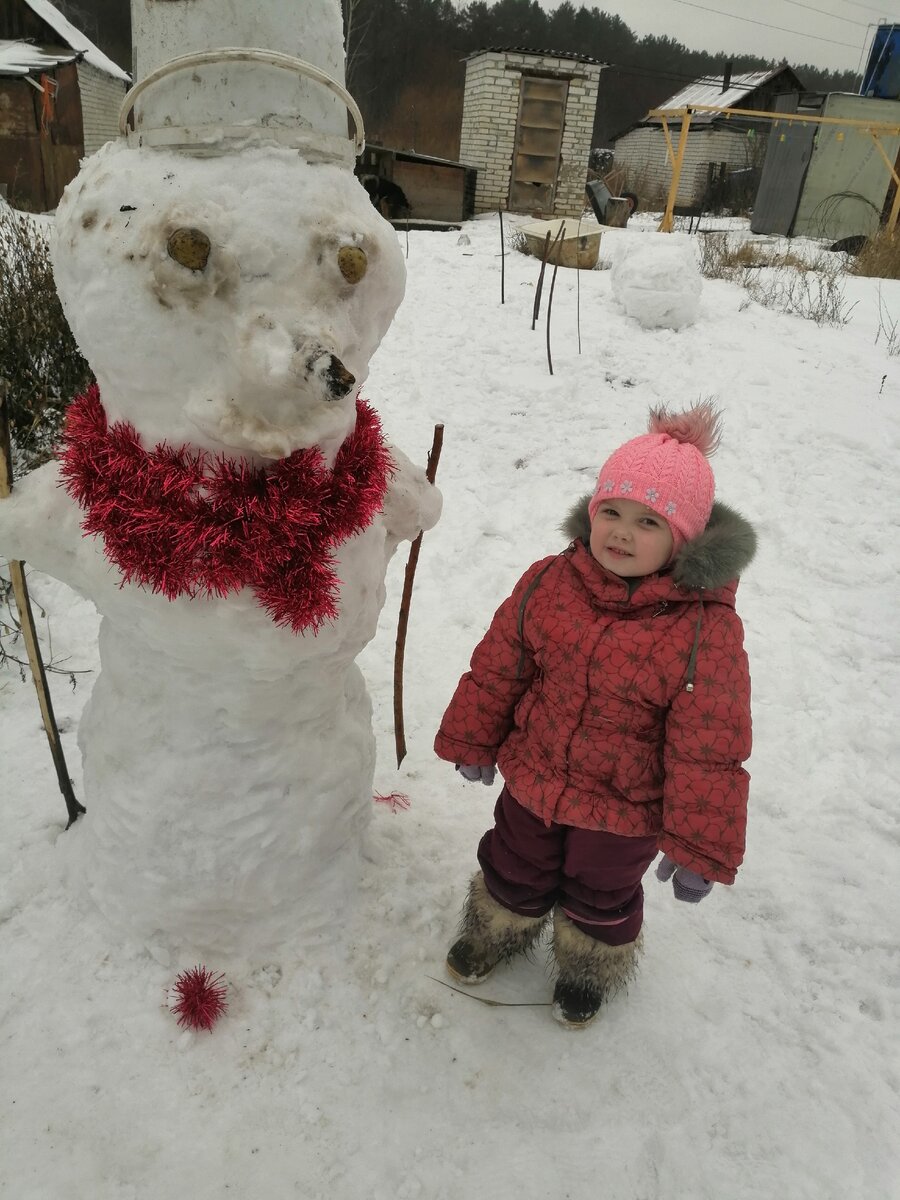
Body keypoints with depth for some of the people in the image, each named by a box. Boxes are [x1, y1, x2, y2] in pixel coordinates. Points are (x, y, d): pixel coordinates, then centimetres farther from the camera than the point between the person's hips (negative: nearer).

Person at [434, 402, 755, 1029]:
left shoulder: (707, 629, -26)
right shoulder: (548, 583, -15)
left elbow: (709, 752, -19)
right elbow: (497, 668, -2)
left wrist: (699, 847, -15)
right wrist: (473, 741, 6)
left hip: (624, 811, -2)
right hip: (532, 777, 3)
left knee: (601, 899, 25)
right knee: (514, 873, 27)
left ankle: (590, 968, 56)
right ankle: (499, 931, 59)